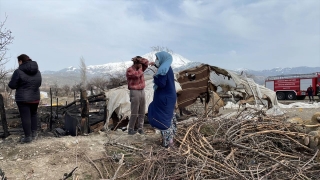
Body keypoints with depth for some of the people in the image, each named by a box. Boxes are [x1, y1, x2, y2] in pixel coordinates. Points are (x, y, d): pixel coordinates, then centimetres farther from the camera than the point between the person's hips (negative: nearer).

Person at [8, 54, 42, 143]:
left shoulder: (19, 71, -14)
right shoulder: (37, 71, 5)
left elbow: (12, 85, -10)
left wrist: (21, 84, 9)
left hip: (23, 98, -6)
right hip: (35, 97, 6)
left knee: (25, 117, 2)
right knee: (33, 114, 19)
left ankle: (28, 137, 7)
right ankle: (34, 134, 24)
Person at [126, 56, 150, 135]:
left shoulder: (140, 68, 13)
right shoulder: (129, 70, -10)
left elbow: (147, 62, 8)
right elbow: (137, 75, -23)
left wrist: (139, 59, -5)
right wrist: (140, 68, -5)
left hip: (142, 91, 8)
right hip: (135, 92, -7)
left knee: (142, 112, 7)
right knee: (134, 113, -5)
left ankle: (140, 128, 15)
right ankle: (130, 129, 6)